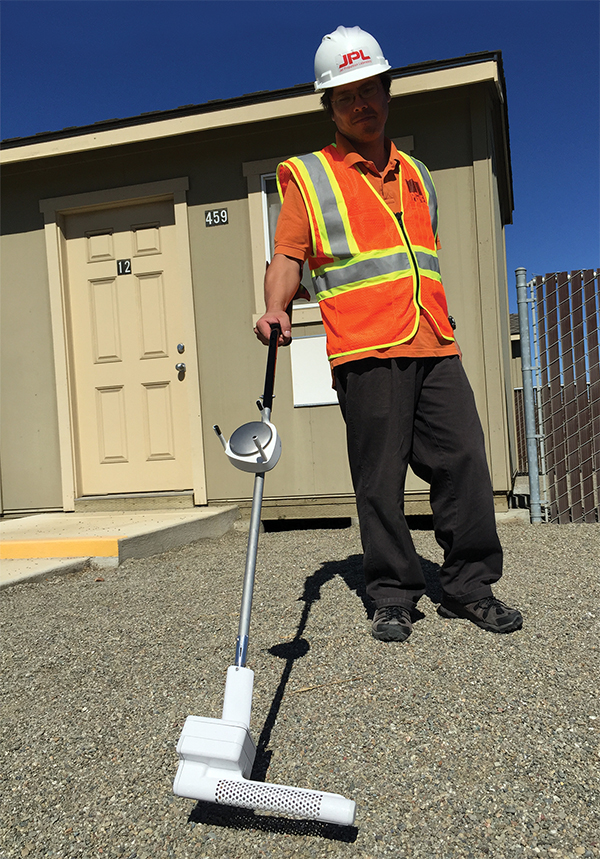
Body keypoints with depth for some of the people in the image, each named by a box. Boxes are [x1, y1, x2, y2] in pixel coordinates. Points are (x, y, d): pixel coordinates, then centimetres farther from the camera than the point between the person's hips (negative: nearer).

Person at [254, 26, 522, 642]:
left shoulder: (415, 174, 24)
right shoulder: (307, 176, 10)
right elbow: (287, 256, 0)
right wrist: (275, 309, -20)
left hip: (435, 348, 5)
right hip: (366, 353, -4)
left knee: (464, 462, -2)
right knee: (380, 480, -3)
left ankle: (469, 587, 11)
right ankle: (393, 597, 11)